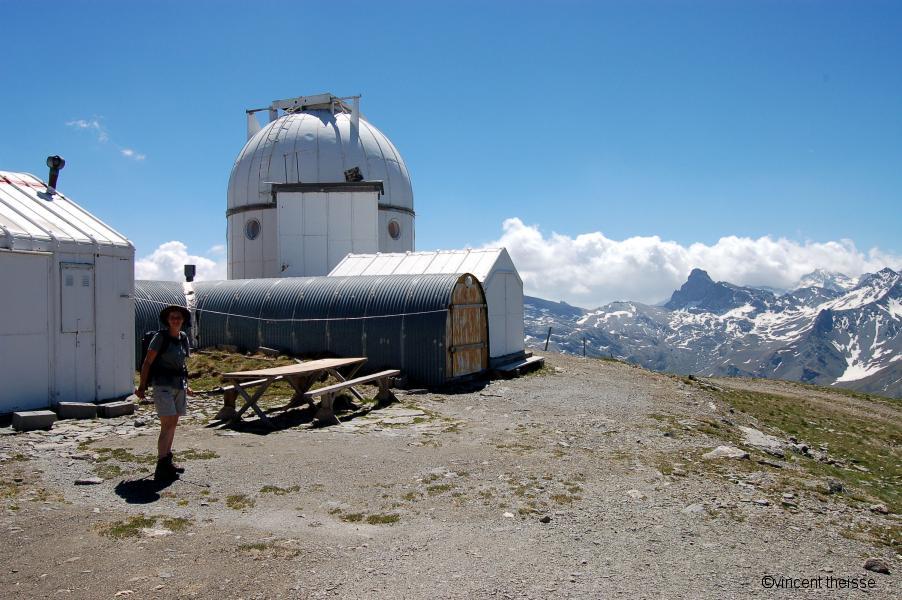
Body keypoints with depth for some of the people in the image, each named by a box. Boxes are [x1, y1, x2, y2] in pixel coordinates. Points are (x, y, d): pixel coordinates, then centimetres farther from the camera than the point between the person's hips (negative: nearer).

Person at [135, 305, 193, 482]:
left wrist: (186, 385, 22)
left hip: (179, 385, 7)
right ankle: (161, 468, -13)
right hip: (163, 384, -7)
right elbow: (147, 363, -7)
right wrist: (142, 387, -10)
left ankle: (167, 461, 26)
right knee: (168, 424, -14)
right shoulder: (160, 337, -9)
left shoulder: (183, 338, 9)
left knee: (173, 423, 13)